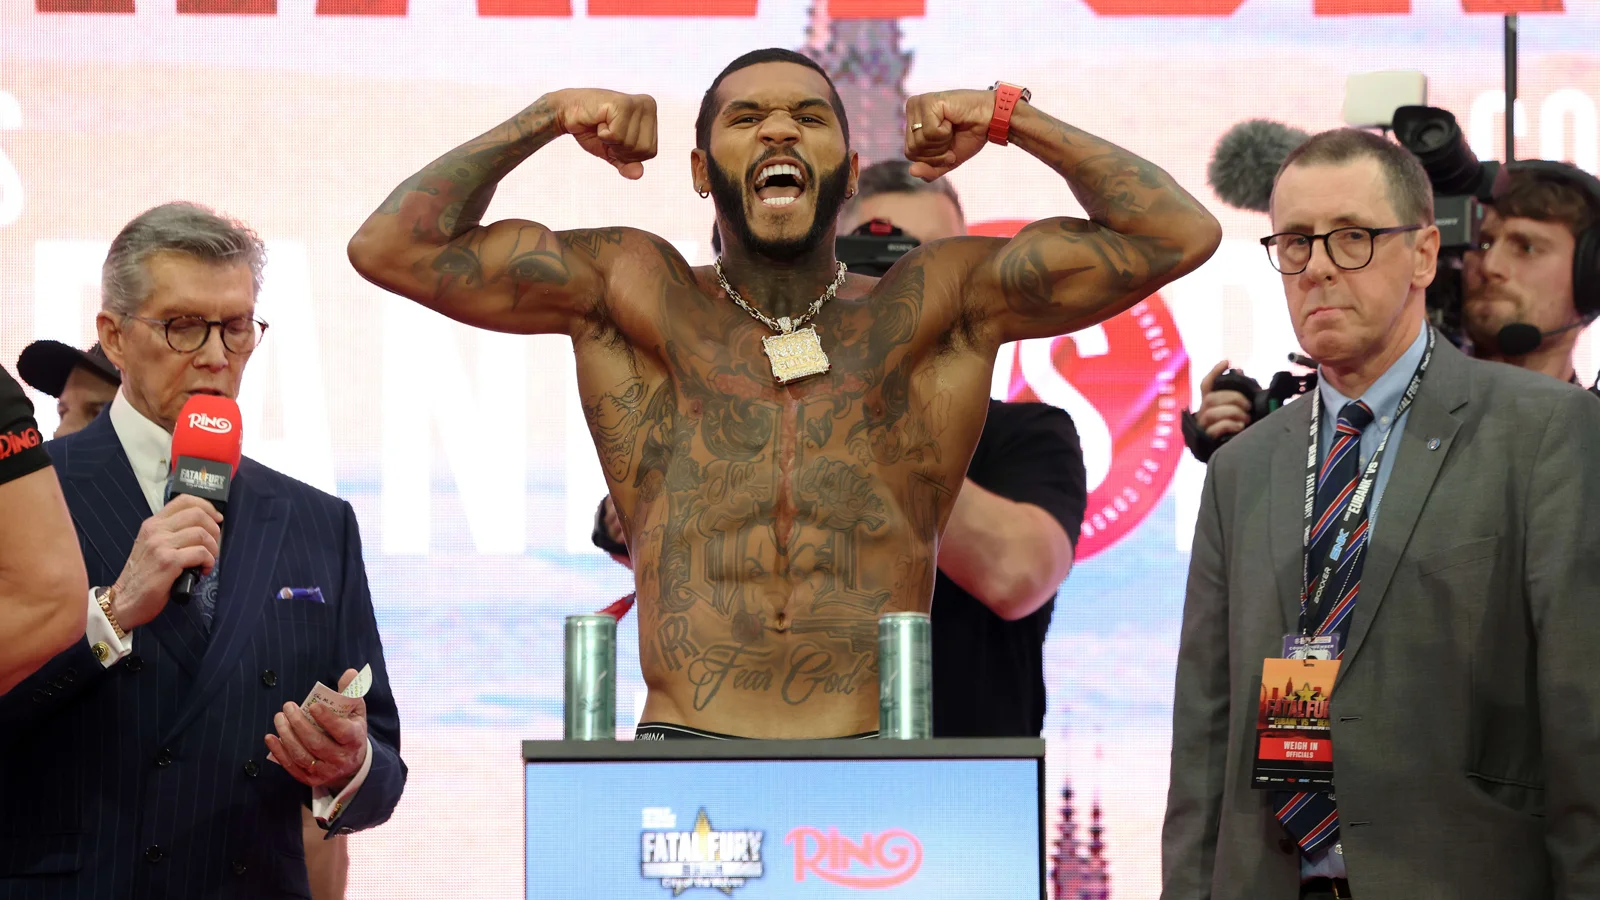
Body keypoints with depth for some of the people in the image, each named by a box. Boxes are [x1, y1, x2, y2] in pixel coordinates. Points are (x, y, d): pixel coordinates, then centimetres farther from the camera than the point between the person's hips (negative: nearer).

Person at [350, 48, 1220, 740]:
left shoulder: (935, 307, 14)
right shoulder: (634, 295, 14)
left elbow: (1176, 235, 11)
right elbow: (393, 248, 10)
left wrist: (1011, 116, 12)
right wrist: (546, 118, 11)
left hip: (878, 758, 1)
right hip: (685, 745, 0)